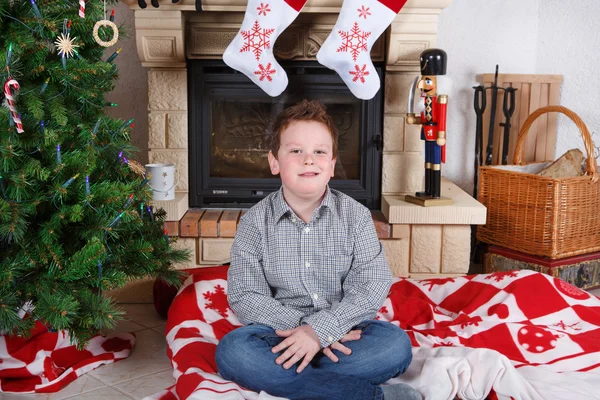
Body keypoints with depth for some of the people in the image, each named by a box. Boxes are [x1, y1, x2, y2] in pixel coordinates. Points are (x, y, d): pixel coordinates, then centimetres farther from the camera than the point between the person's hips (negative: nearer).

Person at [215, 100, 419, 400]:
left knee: (396, 344, -27)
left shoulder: (355, 215, -1)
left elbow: (372, 285, -10)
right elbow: (244, 296, -7)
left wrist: (320, 329, -23)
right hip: (281, 332, 1)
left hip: (345, 329, 0)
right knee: (231, 351, -30)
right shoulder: (255, 222, -2)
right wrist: (300, 327, -19)